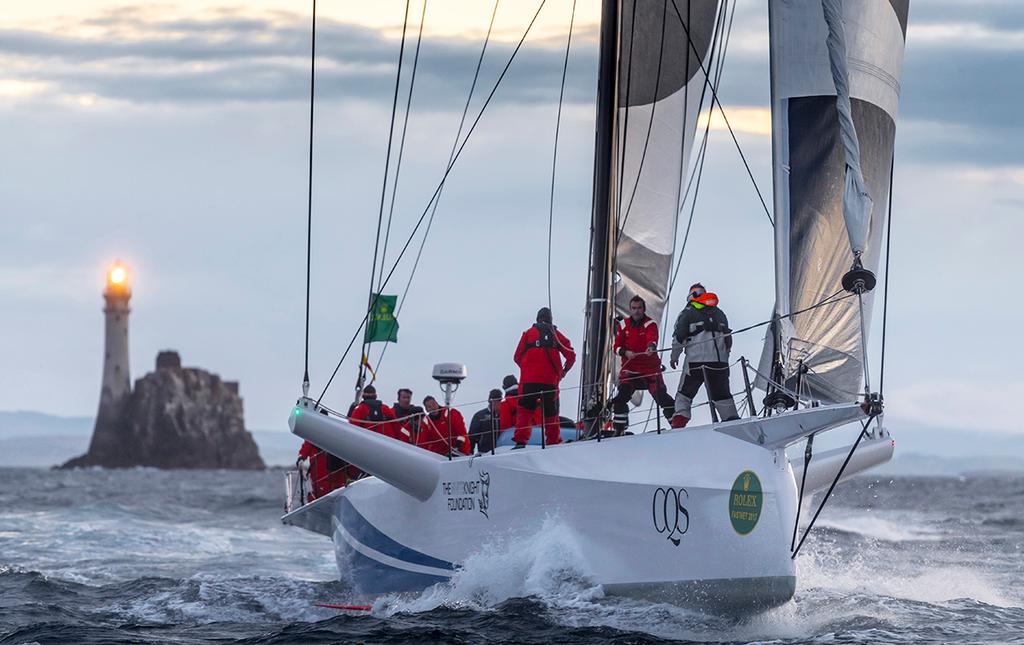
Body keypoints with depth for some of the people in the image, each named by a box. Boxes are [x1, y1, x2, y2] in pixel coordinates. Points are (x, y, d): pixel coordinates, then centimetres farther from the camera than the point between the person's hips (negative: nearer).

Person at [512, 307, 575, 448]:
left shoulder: (528, 333, 6)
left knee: (524, 410, 1)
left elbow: (517, 357, 6)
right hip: (551, 381, 1)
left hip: (529, 379, -1)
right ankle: (553, 441, 14)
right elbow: (571, 357, 8)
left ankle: (521, 440, -13)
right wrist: (564, 371, 26)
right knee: (551, 413, 14)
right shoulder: (556, 335, 9)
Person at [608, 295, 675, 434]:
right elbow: (617, 346, 4)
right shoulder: (623, 326, 6)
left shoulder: (650, 324, -6)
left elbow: (652, 338, -26)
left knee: (661, 395, -10)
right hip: (630, 368, 3)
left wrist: (651, 347, -49)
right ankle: (619, 427, 1)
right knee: (621, 396, -10)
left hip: (650, 367, -3)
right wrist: (626, 352, -18)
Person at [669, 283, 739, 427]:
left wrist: (674, 357, 11)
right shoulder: (719, 313, 18)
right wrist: (724, 357, 29)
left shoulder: (687, 313, 4)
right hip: (719, 361, 3)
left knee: (685, 393, 6)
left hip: (695, 361, -3)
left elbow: (678, 337, -1)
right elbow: (728, 338, 20)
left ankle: (679, 421, -7)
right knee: (722, 394, 11)